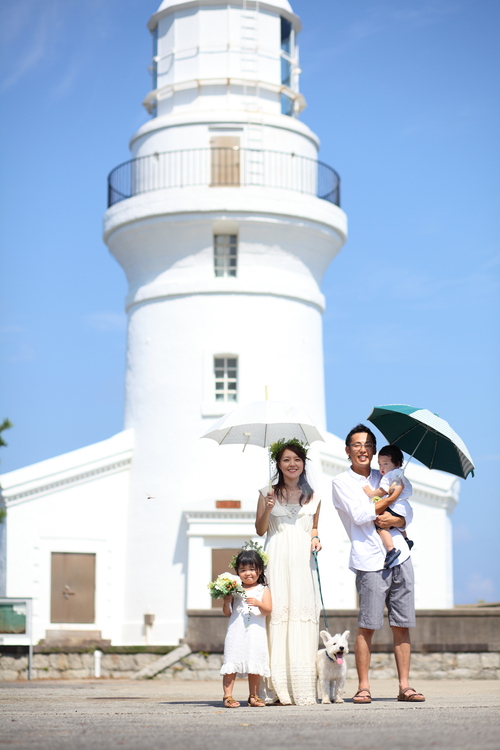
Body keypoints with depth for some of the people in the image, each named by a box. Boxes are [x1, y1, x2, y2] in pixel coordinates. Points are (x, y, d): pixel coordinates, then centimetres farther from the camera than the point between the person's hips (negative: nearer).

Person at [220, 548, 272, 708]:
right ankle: (228, 696, -3)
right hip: (236, 632, 0)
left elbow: (268, 609, -6)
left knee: (255, 666, 4)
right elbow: (227, 613, 10)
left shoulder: (263, 590, 6)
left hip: (256, 633, 0)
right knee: (231, 664, -5)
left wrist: (258, 604, -24)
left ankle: (253, 696, 13)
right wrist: (227, 602, -9)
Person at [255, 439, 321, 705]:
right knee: (277, 612, -10)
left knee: (304, 612, -6)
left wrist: (315, 538, 4)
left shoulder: (312, 496, 14)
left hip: (302, 560, 2)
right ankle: (277, 689, -9)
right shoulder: (268, 493, 7)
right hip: (277, 559, -2)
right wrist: (268, 509, -10)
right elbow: (260, 530, 6)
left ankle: (302, 688, -4)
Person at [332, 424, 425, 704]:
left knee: (402, 624, 2)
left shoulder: (385, 478, 18)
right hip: (370, 560, -4)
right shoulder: (342, 482, 3)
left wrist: (394, 519, -8)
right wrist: (392, 497, -3)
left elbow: (408, 515, 14)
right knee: (367, 626, -8)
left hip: (400, 556, 4)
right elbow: (360, 515, -11)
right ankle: (364, 686, 0)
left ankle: (405, 685, 6)